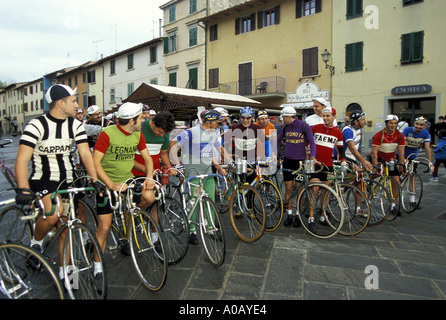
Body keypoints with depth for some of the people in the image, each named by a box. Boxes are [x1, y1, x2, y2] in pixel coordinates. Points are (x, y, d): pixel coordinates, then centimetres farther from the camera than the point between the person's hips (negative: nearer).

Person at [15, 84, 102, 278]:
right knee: (53, 214, -31)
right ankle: (36, 242, 4)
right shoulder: (37, 125, -14)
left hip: (68, 181, 4)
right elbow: (21, 160, -22)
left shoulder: (76, 125, -1)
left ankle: (64, 271, 24)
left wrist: (95, 180, -20)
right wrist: (23, 190, -34)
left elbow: (85, 154, -8)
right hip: (42, 180, -4)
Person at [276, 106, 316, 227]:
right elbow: (278, 141, 15)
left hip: (300, 161, -3)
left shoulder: (304, 126, -7)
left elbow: (312, 143, -5)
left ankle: (298, 215, 17)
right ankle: (289, 214, 15)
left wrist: (312, 156, -20)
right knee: (288, 188, 4)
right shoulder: (285, 127, 5)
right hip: (288, 160, 3)